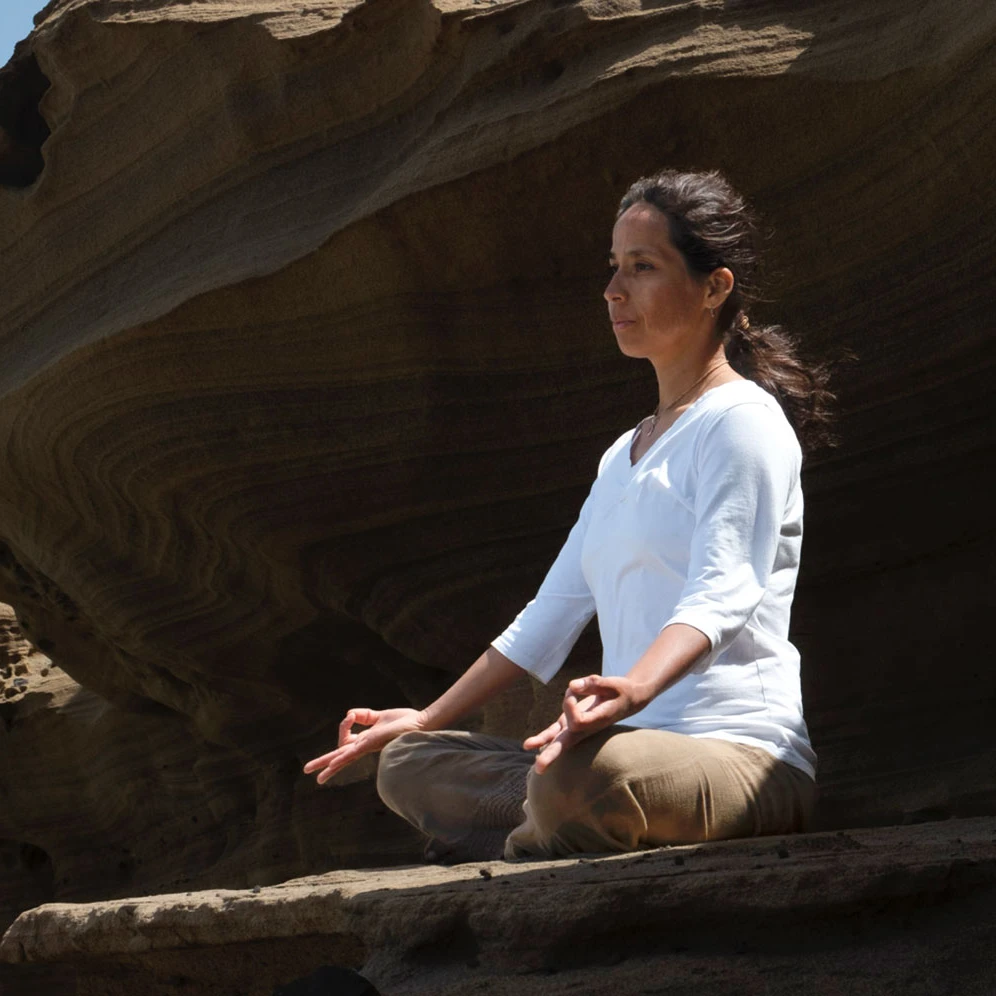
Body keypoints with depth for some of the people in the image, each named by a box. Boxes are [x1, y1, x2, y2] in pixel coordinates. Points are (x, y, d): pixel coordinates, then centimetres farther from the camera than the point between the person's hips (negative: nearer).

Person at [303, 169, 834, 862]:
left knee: (585, 772, -38)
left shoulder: (743, 421, -4)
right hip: (639, 747, 9)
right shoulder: (623, 456, 24)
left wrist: (631, 691, -40)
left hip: (743, 758, -9)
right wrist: (429, 720, 25)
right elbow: (549, 617, 26)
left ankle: (517, 857, -7)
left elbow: (721, 597, -21)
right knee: (408, 764, 4)